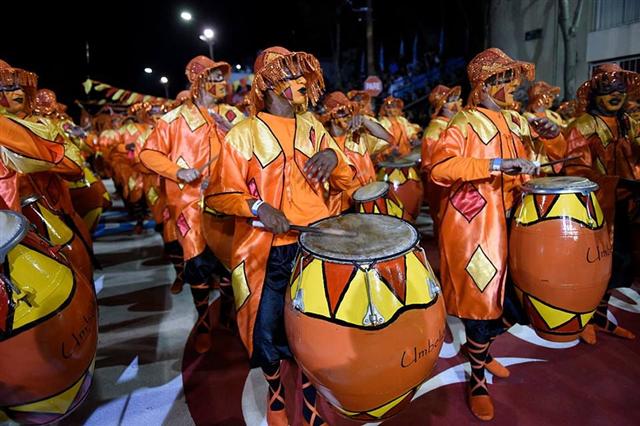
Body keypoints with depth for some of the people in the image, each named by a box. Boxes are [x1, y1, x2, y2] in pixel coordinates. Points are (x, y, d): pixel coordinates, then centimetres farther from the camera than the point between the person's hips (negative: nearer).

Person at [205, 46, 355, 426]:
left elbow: (345, 182, 12)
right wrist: (257, 206, -21)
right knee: (267, 333, 7)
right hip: (267, 253, -3)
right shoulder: (243, 134, -3)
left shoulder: (314, 129, 11)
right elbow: (219, 195, -4)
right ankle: (276, 390, 40)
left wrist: (333, 156, -8)